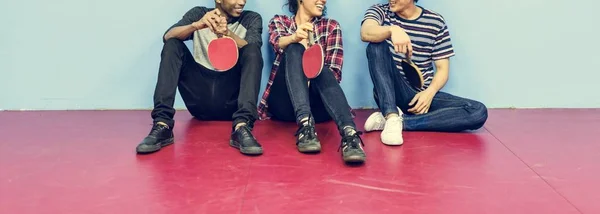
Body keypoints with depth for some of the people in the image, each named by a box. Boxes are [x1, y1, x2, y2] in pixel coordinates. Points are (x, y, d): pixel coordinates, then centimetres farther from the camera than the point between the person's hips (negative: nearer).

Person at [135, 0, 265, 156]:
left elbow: (252, 51, -13)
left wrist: (228, 34, -32)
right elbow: (168, 36, -8)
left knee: (252, 49, -21)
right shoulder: (199, 14, 10)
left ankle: (242, 127, -39)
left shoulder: (252, 19, 8)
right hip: (200, 98, 1)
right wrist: (196, 25, -27)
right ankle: (162, 125, -27)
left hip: (232, 97, -1)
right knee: (172, 45, -13)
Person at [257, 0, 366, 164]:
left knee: (323, 73, -31)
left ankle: (350, 134, -54)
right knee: (295, 49, -25)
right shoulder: (278, 21, 15)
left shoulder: (331, 26, 15)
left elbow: (334, 72, 2)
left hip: (316, 103, 1)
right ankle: (305, 125, -44)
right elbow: (278, 43, -10)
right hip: (284, 102, 0)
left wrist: (311, 79, -20)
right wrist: (294, 37, -35)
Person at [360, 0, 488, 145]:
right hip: (391, 93, -2)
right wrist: (393, 30, -43)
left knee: (479, 112, -21)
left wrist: (429, 92, -17)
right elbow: (365, 33, -22)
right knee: (377, 45, -27)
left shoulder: (435, 22, 4)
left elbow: (442, 68, 3)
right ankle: (392, 118, -37)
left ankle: (400, 121, -26)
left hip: (421, 95, 2)